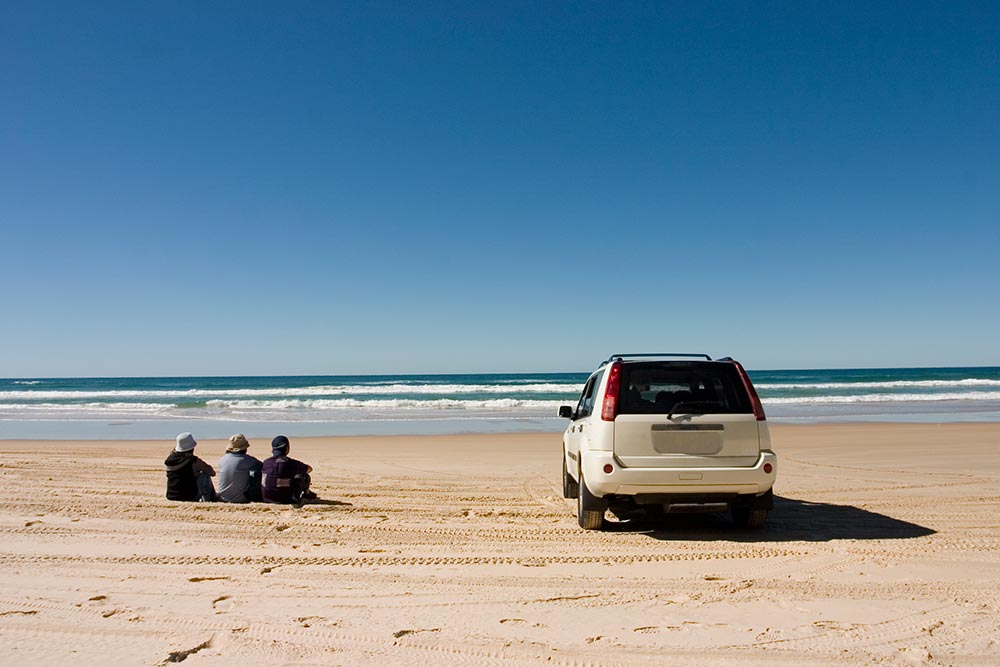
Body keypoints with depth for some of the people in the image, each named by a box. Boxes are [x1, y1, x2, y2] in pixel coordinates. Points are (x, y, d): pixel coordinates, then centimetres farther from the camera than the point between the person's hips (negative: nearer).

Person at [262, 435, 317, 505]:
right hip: (285, 500, -3)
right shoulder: (292, 463, -13)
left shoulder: (266, 462, -8)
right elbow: (309, 469, 7)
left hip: (267, 499, 3)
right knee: (305, 476, 10)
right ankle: (307, 494, 37)